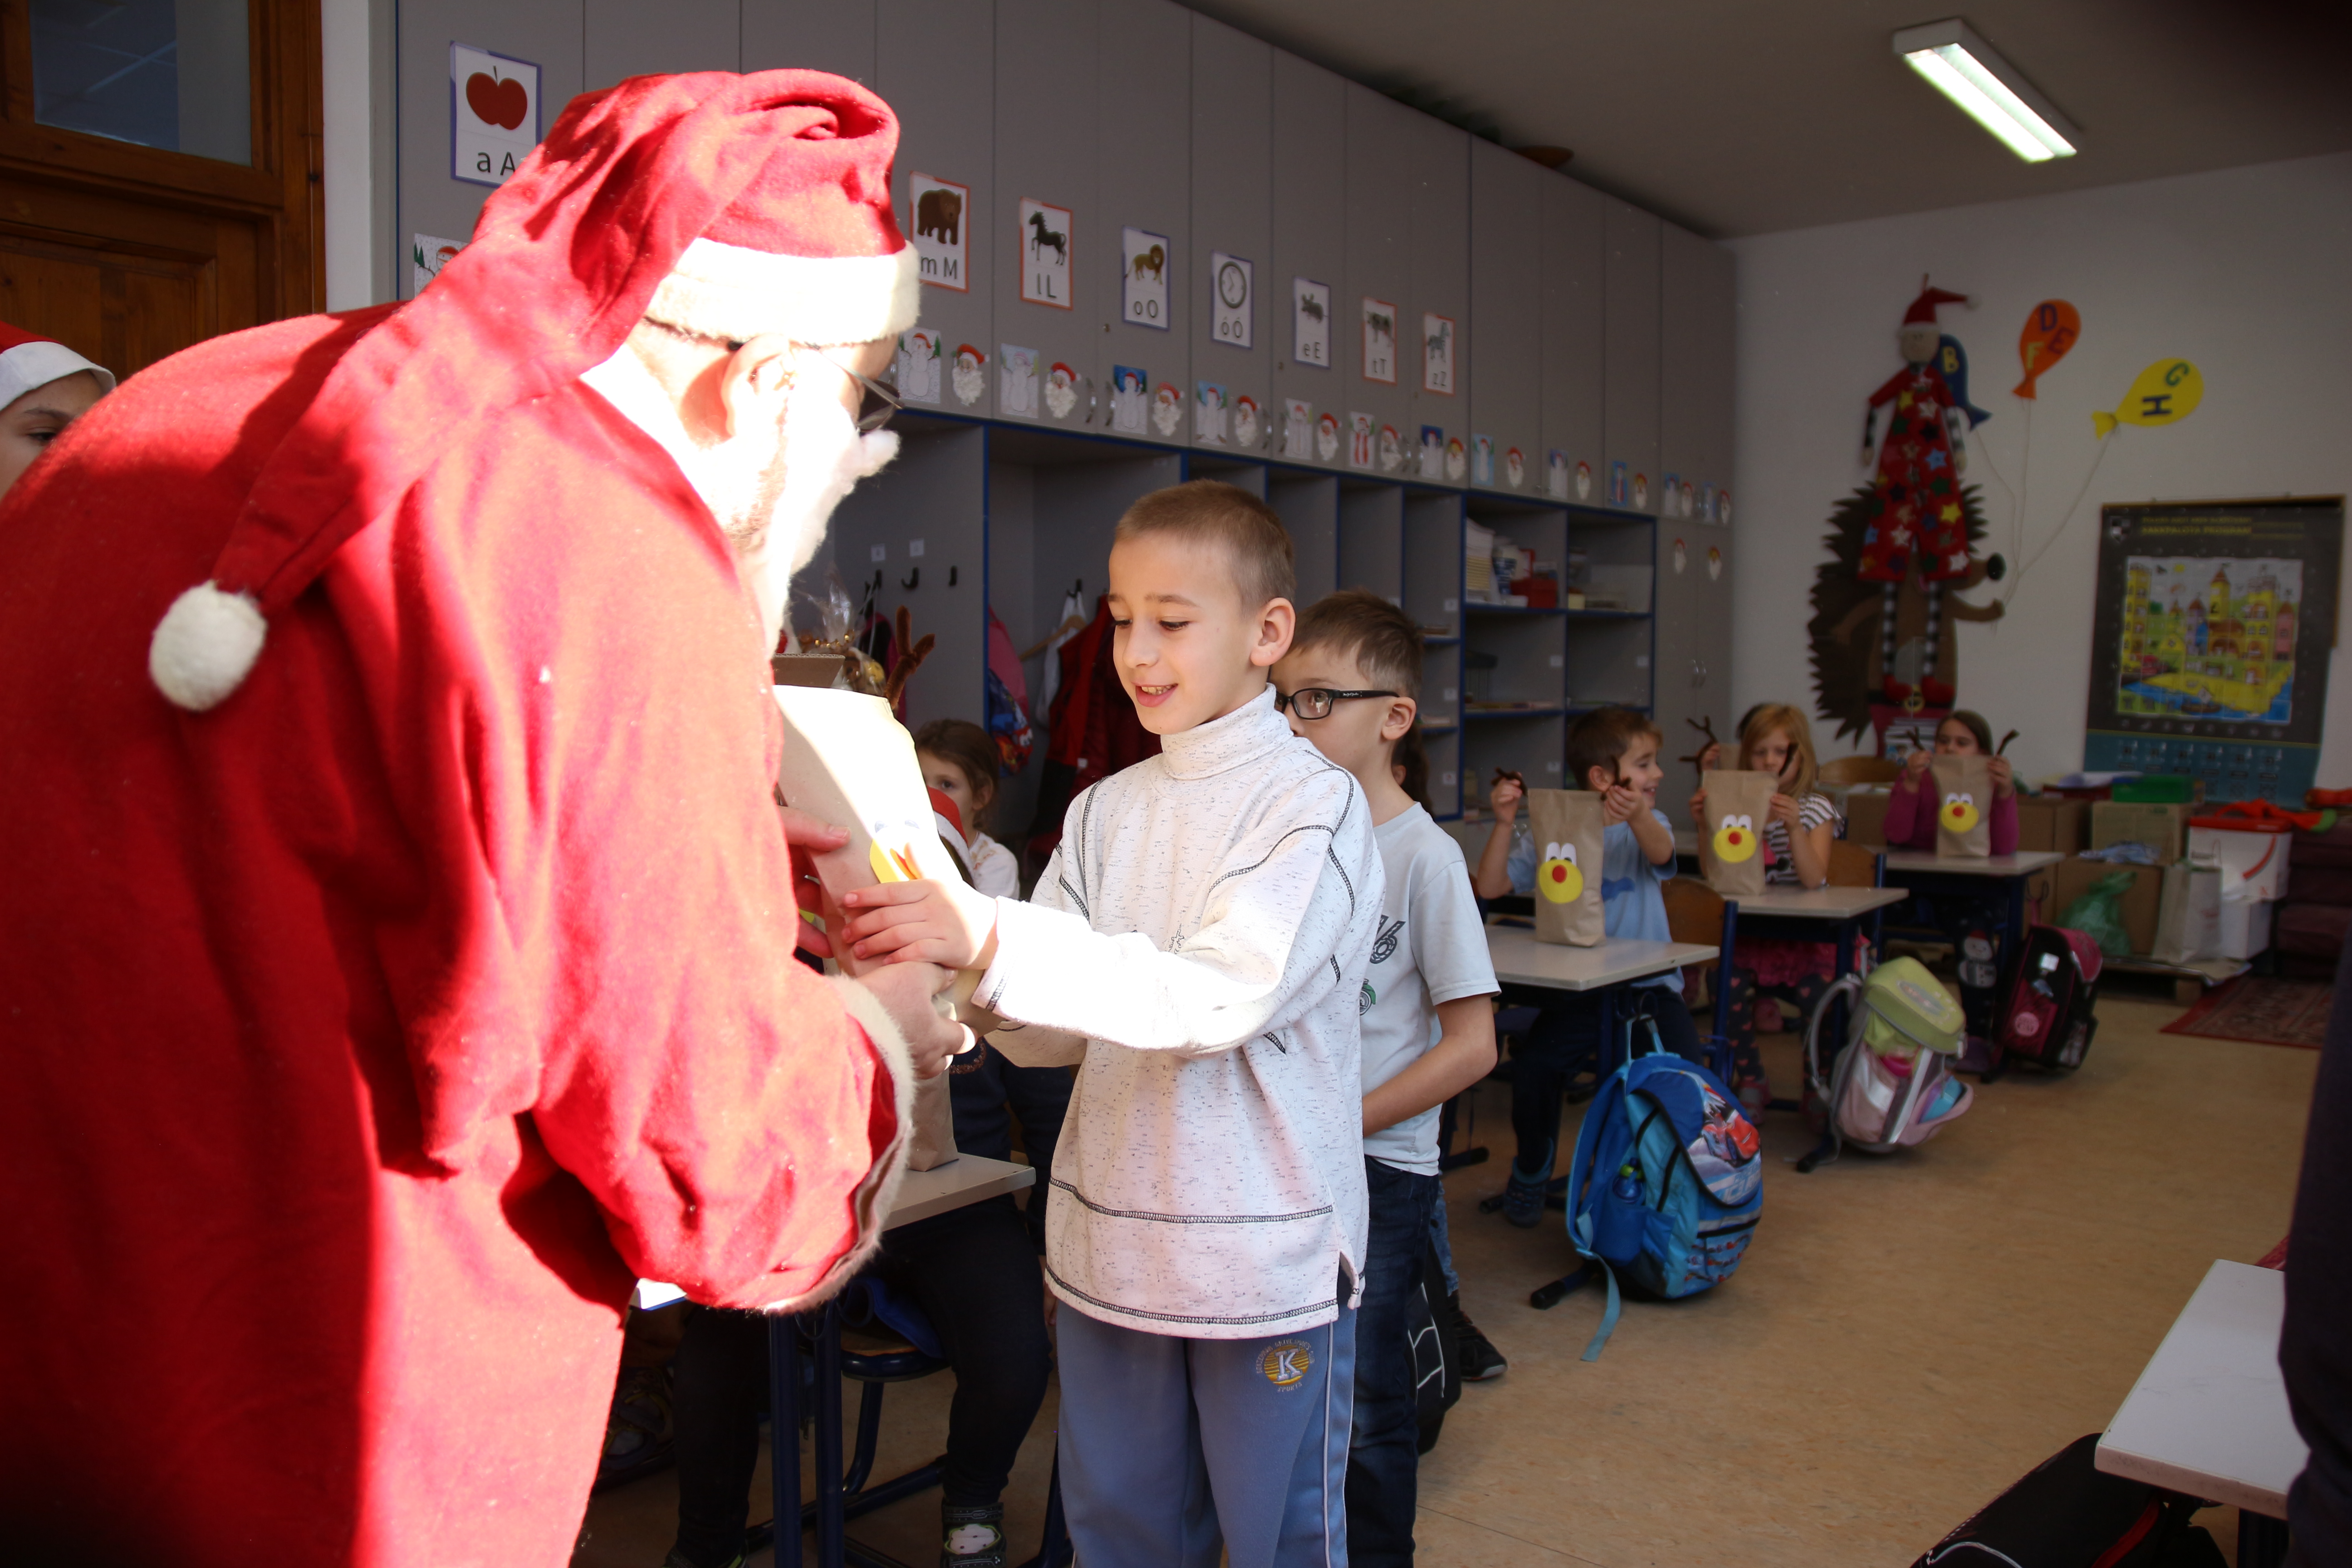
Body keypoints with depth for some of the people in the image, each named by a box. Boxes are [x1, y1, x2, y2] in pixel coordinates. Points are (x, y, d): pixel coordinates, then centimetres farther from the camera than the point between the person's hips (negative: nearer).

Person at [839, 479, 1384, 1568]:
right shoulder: (1104, 812, 7)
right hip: (1108, 1249, 5)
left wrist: (990, 938, -31)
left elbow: (1217, 997, -24)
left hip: (1267, 1260, -5)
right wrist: (934, 957, -15)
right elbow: (1048, 1034, 4)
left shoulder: (1313, 802, -10)